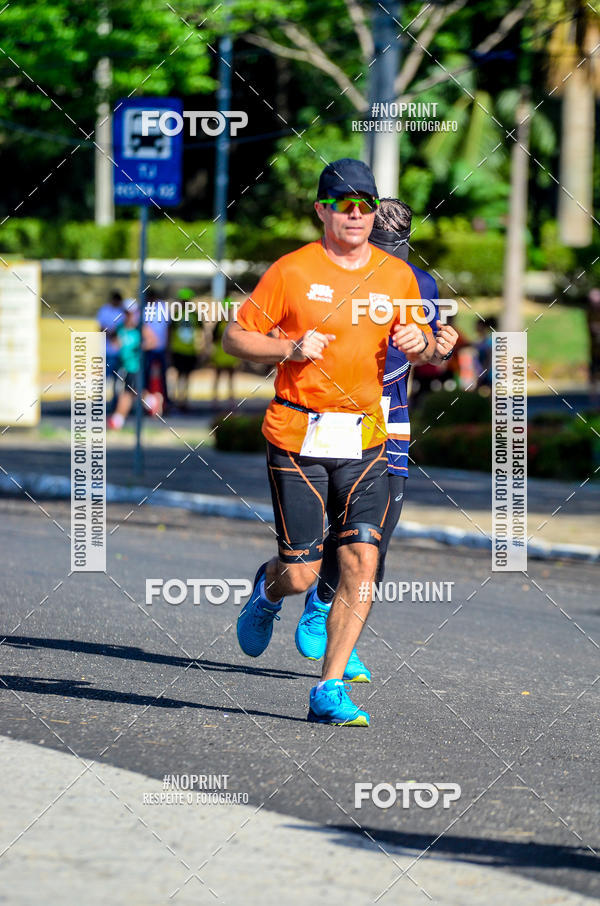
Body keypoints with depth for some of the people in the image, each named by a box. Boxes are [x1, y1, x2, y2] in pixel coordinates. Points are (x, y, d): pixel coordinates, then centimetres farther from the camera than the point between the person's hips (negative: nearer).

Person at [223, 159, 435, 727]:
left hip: (364, 436, 3)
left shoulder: (397, 275, 7)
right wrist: (290, 348, -17)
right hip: (298, 436, -3)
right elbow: (235, 337, -1)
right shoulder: (292, 271, -5)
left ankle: (330, 691, -3)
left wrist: (418, 343, -5)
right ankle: (268, 590, 36)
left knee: (361, 561, -10)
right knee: (301, 575, -3)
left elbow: (425, 349, 19)